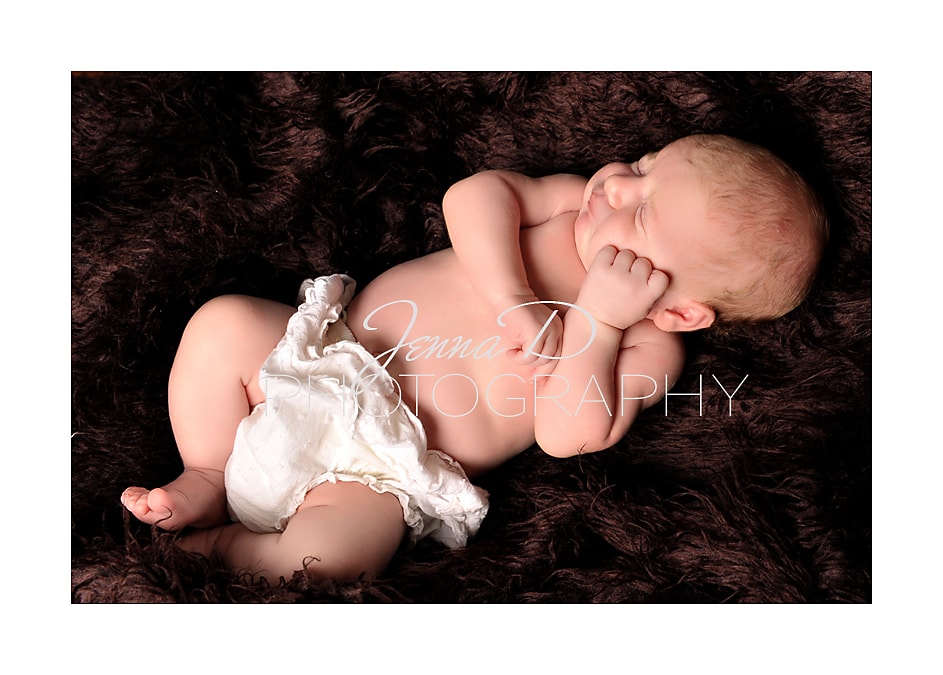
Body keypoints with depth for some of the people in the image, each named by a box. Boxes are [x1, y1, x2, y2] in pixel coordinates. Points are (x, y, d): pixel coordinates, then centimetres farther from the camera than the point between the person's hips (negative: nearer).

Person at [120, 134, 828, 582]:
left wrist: (600, 320, -27)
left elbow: (568, 434, -21)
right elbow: (473, 195, -7)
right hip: (327, 351, 5)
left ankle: (214, 547, 4)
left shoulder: (649, 346, -8)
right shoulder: (577, 201, 3)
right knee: (223, 320, -14)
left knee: (333, 551, -28)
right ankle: (205, 479, 8)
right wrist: (510, 295, -19)